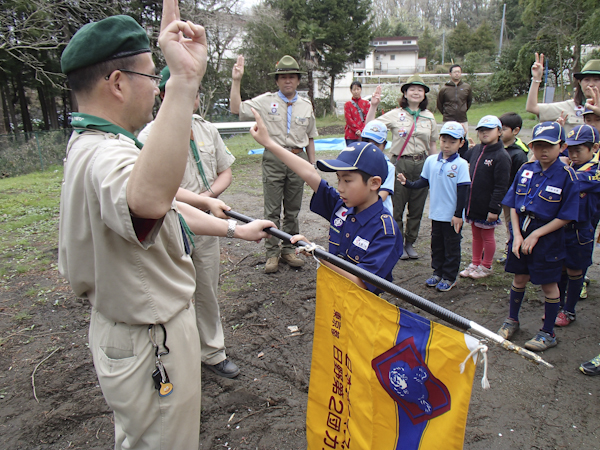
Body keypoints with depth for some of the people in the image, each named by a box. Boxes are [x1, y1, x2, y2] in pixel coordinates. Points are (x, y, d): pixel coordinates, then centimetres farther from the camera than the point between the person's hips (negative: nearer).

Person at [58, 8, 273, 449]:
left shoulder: (91, 146, 6)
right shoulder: (103, 155, -32)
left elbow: (165, 204, 13)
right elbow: (150, 201, -58)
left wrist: (234, 229, 16)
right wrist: (184, 80, -62)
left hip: (129, 327, 10)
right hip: (150, 347, -10)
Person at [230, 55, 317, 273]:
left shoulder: (306, 105, 11)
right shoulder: (266, 101, 2)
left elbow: (310, 138, 16)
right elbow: (237, 109, -5)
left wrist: (312, 165, 12)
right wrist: (236, 81, -12)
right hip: (274, 159, -3)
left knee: (293, 210, 10)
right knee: (272, 210, -1)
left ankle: (288, 250, 22)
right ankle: (272, 253, 9)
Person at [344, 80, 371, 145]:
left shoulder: (366, 103, 9)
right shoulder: (348, 104, 6)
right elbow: (349, 120, -2)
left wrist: (361, 130, -12)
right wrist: (357, 130, -12)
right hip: (351, 136, -1)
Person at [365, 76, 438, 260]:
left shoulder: (429, 117, 10)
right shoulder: (395, 114, 0)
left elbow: (432, 145, 15)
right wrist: (373, 106, -15)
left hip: (422, 164, 3)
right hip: (400, 163, -3)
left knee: (417, 207, 8)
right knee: (397, 206, 2)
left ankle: (410, 243, 23)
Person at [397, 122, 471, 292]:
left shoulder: (461, 164, -10)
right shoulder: (431, 160, 1)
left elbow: (463, 191, -10)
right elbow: (424, 182, 9)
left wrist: (458, 214, -13)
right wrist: (408, 183, -8)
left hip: (452, 215, -4)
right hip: (436, 213, 4)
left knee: (451, 247, 7)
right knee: (436, 244, 16)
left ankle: (449, 277, 20)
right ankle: (438, 272, 31)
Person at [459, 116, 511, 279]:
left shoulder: (501, 156, -16)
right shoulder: (476, 150, 5)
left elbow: (501, 186, -18)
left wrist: (494, 208, -19)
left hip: (487, 207, -6)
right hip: (473, 204, 6)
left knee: (487, 236, 10)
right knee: (476, 235, 18)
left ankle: (486, 267, 26)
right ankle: (475, 264, 32)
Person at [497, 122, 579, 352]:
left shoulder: (567, 176, -13)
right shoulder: (525, 170, 0)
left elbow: (565, 216, -13)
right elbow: (513, 205, 3)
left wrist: (536, 235, -16)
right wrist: (517, 235, -7)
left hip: (548, 237, -4)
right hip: (521, 232, 4)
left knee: (549, 284, 9)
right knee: (519, 278, 17)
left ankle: (548, 333, 24)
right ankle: (512, 320, 36)